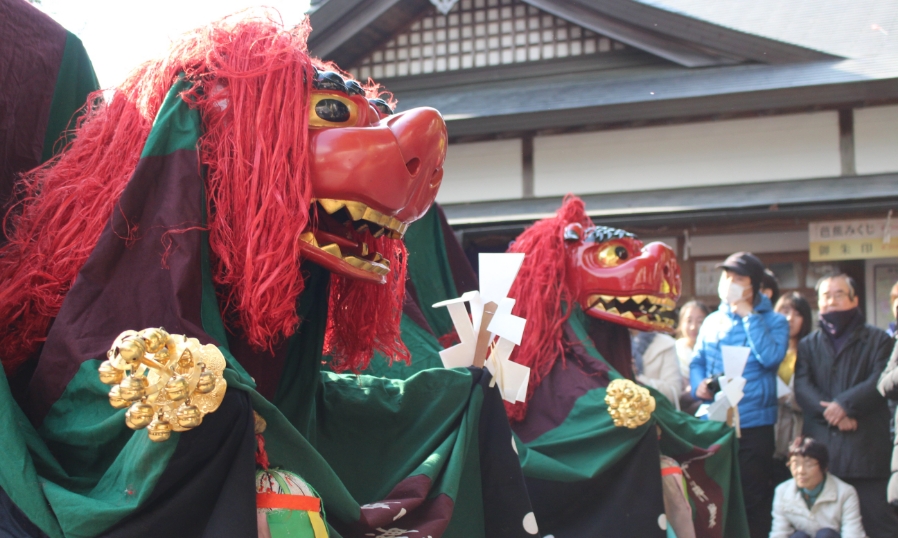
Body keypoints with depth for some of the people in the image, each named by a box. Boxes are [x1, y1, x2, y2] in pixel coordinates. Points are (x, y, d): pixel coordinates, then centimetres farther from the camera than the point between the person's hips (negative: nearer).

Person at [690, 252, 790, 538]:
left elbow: (770, 357, -17)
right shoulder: (713, 321, 11)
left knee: (754, 501, 1)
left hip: (754, 425, -4)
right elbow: (696, 362, 15)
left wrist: (748, 315, -12)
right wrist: (698, 384, -7)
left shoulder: (773, 321, 1)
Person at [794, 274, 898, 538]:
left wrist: (844, 405, -16)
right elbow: (802, 387, 2)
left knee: (877, 517, -4)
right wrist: (830, 412, -14)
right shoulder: (808, 344, 17)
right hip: (820, 446, 3)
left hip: (866, 445, -3)